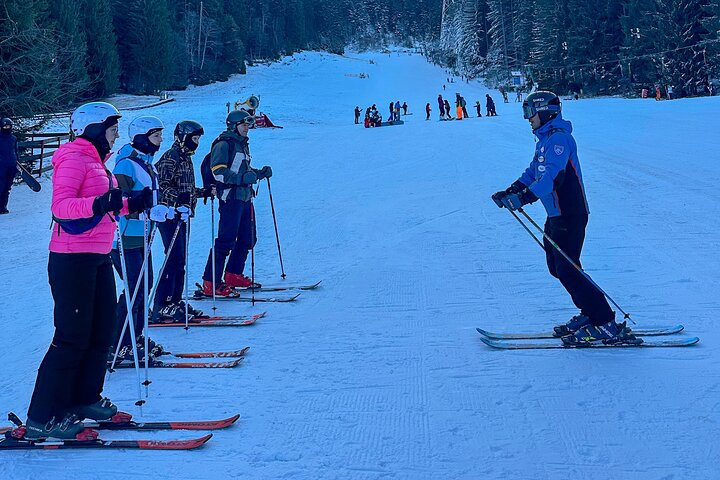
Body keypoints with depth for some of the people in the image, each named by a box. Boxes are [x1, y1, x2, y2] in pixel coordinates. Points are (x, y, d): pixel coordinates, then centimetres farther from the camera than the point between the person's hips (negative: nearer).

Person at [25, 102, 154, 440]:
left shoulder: (96, 160, 18)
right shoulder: (73, 158, -12)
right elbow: (60, 206, -24)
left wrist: (132, 204, 12)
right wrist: (97, 203, -38)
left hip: (98, 258, 10)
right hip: (73, 259, -10)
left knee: (103, 330, 11)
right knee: (73, 336, -7)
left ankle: (84, 399, 24)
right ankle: (42, 418, -1)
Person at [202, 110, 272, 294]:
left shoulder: (243, 144, 20)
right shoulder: (224, 144, -8)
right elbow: (218, 171, -19)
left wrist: (260, 173, 14)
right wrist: (242, 178, -28)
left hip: (245, 198, 9)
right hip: (230, 198, -9)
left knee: (248, 239, 12)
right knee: (226, 240, -11)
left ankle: (234, 275, 25)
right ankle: (210, 283, -7)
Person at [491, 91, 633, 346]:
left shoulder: (558, 137, -17)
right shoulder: (545, 139, 16)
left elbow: (553, 175, -30)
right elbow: (533, 173, 23)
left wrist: (525, 197, -38)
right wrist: (510, 191, 11)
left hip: (569, 215, -10)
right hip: (556, 215, 10)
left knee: (567, 271, -10)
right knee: (556, 267, 15)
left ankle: (606, 326, -7)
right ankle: (589, 314, 23)